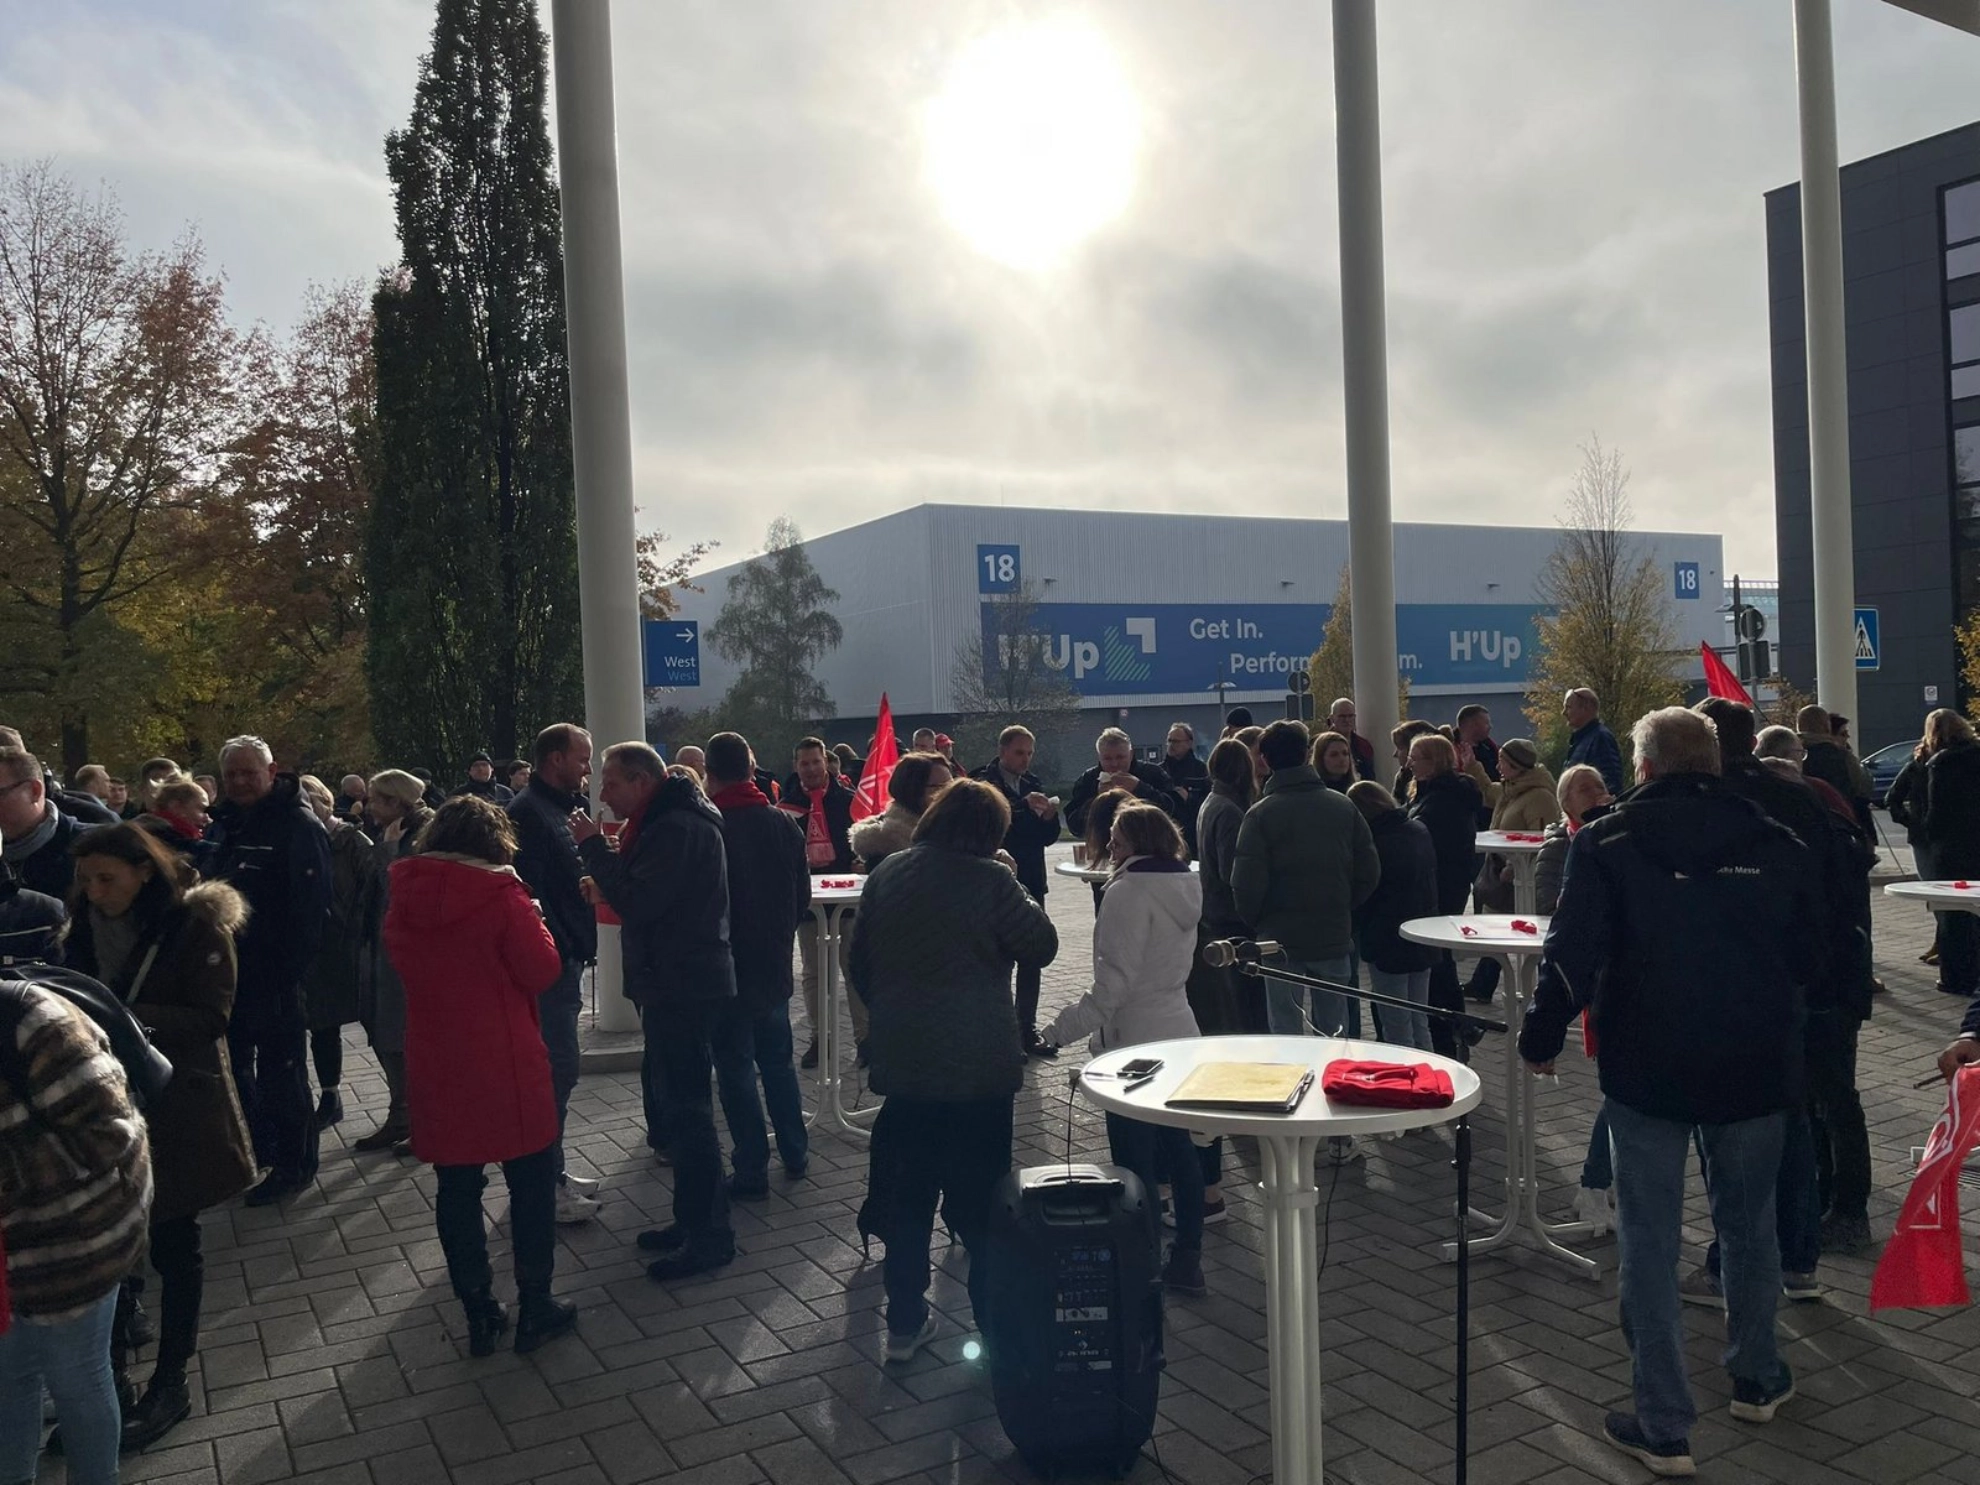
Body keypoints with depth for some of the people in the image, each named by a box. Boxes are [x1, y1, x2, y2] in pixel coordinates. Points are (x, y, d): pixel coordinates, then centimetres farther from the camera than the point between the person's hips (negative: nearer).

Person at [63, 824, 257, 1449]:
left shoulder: (197, 925, -13)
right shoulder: (89, 925, 4)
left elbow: (211, 1017, -17)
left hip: (176, 1106, -4)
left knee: (173, 1245, 6)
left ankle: (171, 1383, 20)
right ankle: (110, 1373, 24)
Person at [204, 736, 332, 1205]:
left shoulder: (298, 826, -14)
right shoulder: (226, 824, 11)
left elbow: (310, 906, -20)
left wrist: (290, 968, -24)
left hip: (275, 973, -9)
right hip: (229, 968, 9)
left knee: (280, 1069, 0)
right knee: (233, 1061, 18)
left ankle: (294, 1162, 12)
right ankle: (256, 1147, 35)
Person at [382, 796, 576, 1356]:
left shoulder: (404, 898, -1)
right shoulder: (499, 892, -15)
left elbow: (404, 966, 14)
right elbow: (542, 971, -12)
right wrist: (532, 923, 2)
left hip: (435, 1068, 4)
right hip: (505, 1067, -4)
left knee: (456, 1188, 12)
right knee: (531, 1183, 10)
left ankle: (480, 1314, 20)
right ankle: (534, 1308, 16)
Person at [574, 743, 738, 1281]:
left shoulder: (678, 828, -18)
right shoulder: (666, 822, 15)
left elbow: (638, 903, -23)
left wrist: (594, 847, -14)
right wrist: (607, 857, 5)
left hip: (683, 987, -11)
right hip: (675, 982, 11)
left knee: (685, 1107, -6)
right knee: (674, 1102, 16)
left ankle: (709, 1235, 2)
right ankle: (694, 1220, 27)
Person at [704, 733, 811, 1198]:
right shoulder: (784, 824, -2)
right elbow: (803, 894, 6)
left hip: (725, 969, -5)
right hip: (774, 966, 5)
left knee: (736, 1070, 3)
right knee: (778, 1061, 19)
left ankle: (752, 1172, 8)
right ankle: (795, 1155, 28)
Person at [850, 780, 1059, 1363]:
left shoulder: (887, 874, 2)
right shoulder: (990, 880, -15)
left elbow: (859, 963, 9)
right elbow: (1042, 946, -7)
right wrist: (1019, 894, 2)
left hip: (903, 1062, 5)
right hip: (978, 1067, -4)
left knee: (909, 1192, 15)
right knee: (983, 1200, 6)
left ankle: (904, 1323, 22)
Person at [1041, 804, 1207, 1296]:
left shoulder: (1130, 892, -18)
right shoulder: (1185, 887, 8)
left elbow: (1113, 983, -22)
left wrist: (1060, 1030, -20)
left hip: (1135, 1043, -9)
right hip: (1178, 1035, 9)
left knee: (1135, 1164, 0)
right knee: (1178, 1151, 16)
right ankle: (1187, 1260, 25)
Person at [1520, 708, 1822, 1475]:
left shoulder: (1607, 842, -9)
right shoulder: (1776, 844, 1)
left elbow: (1572, 956, -14)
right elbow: (1811, 958, 9)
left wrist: (1541, 1038, -1)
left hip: (1647, 1068, -3)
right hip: (1757, 1066, 4)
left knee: (1650, 1244, 5)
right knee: (1749, 1224, 22)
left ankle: (1665, 1428, 9)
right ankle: (1756, 1380, 39)